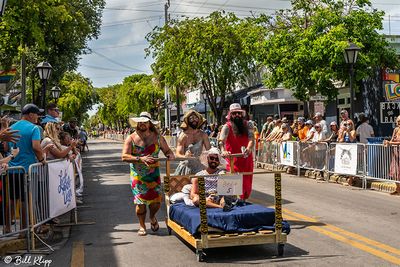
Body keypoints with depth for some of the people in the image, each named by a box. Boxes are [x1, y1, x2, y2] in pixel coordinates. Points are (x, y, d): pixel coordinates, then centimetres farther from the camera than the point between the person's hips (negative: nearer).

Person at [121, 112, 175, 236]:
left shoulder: (157, 137, 5)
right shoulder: (131, 138, -2)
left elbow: (167, 150, 13)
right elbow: (124, 156, -12)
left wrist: (170, 155, -12)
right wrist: (140, 159, -25)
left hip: (153, 174, 1)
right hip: (137, 175, -1)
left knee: (156, 200, -4)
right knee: (140, 202, -1)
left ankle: (152, 218, 30)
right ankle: (142, 226, 21)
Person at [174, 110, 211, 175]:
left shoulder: (203, 135, 3)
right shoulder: (183, 136, -5)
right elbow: (178, 154, -10)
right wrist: (184, 156, -32)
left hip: (199, 167, 2)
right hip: (186, 167, -2)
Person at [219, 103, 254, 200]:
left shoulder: (247, 125, 1)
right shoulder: (227, 127, -8)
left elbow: (251, 138, -14)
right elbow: (221, 140, -24)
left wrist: (249, 148, -36)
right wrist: (223, 151, -45)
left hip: (246, 159, 4)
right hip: (233, 160, -3)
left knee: (247, 183, 11)